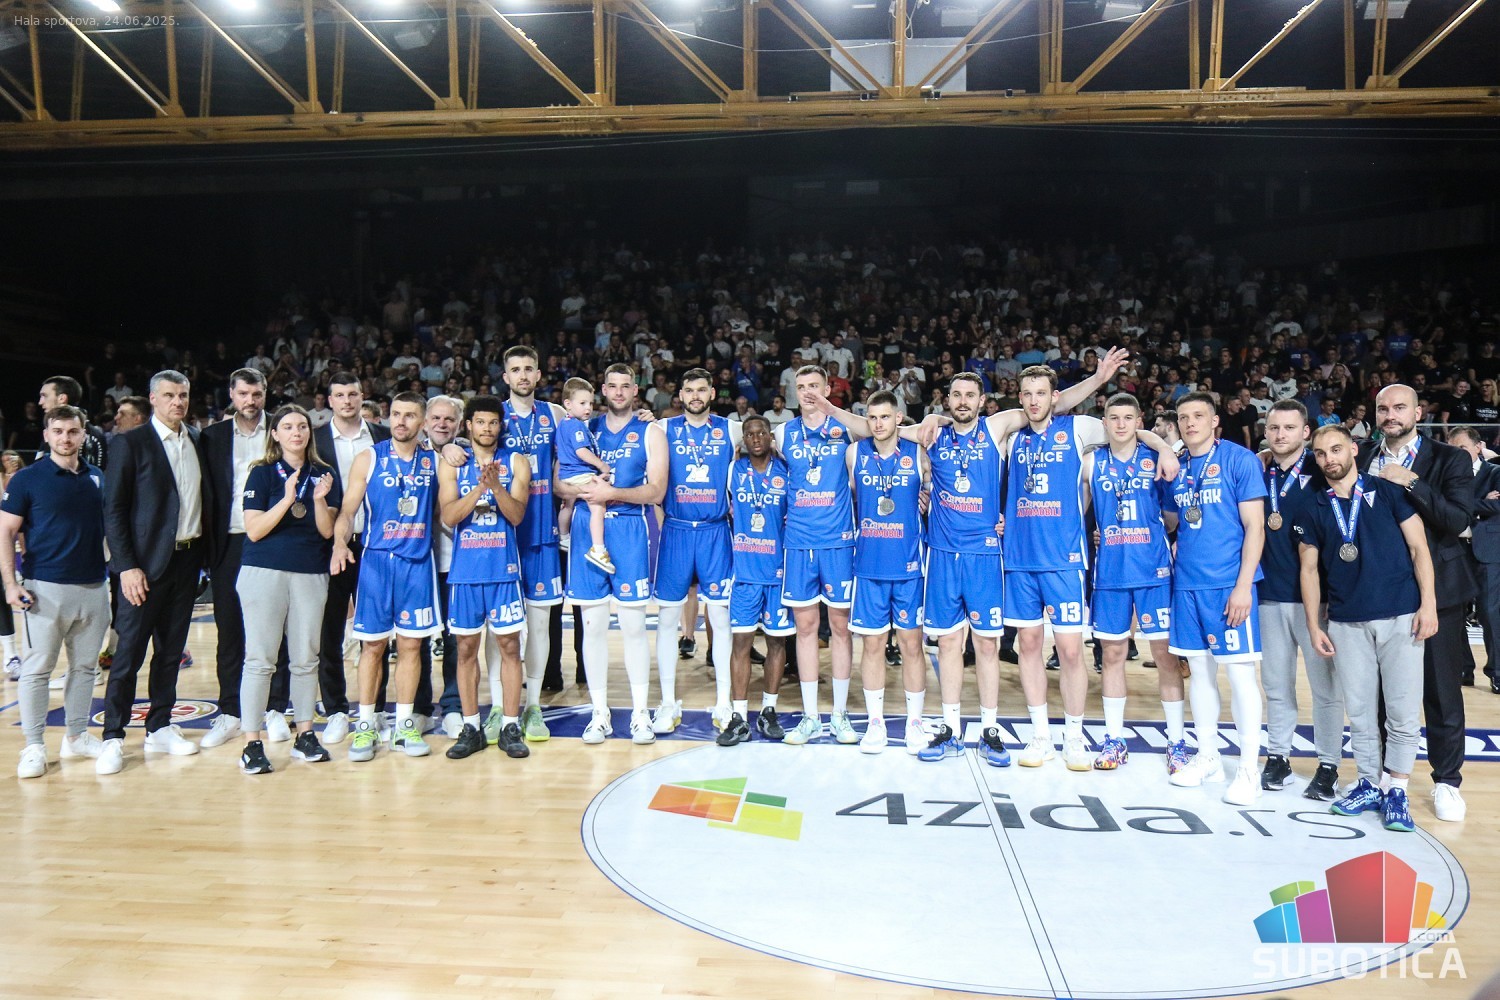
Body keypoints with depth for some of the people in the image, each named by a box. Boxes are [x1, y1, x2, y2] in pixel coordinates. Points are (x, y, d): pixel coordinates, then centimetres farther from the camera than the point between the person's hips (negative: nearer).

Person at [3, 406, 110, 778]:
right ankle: (34, 746, 10)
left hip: (94, 587, 4)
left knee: (85, 665, 11)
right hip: (46, 588, -4)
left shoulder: (97, 478, 9)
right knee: (38, 668, 1)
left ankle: (77, 736, 22)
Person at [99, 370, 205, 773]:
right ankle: (113, 737, 8)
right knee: (130, 652, -2)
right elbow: (113, 510, -7)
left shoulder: (196, 441, 10)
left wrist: (203, 554, 7)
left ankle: (160, 728, 21)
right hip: (147, 563, -5)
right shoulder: (130, 444, -5)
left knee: (171, 649, 11)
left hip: (187, 559, 5)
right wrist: (127, 566, -14)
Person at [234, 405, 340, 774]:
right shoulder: (262, 473, 0)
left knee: (306, 658, 8)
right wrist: (287, 500, -19)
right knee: (260, 658, -2)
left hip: (311, 574, 3)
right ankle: (252, 744, 3)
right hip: (265, 572, -3)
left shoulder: (323, 475, 8)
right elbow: (254, 530, -8)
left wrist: (320, 500, -14)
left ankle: (305, 735, 17)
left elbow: (326, 531, 3)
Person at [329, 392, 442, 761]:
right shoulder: (369, 459, 2)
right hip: (376, 560, -1)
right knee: (373, 644, 3)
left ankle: (404, 725, 16)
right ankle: (366, 724, 15)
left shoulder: (434, 462, 7)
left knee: (411, 644, 6)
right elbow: (348, 509, -2)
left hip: (418, 562, 2)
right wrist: (340, 542, -17)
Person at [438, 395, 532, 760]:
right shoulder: (452, 464, 6)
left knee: (509, 645, 1)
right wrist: (479, 488, -20)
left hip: (504, 567, -1)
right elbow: (449, 516, -6)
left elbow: (517, 515, -7)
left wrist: (496, 484, -22)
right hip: (465, 568, 1)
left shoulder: (516, 462, 4)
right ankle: (471, 728, 16)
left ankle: (510, 727, 10)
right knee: (467, 648, 6)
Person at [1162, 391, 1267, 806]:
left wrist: (1243, 585, -15)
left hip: (1229, 583, -5)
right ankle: (1207, 757, 24)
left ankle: (1249, 767, 11)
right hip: (1187, 583, 6)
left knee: (1239, 670, -1)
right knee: (1199, 668, 12)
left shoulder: (1240, 460, -6)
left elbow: (1255, 527, -9)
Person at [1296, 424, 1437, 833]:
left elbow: (1418, 547, 1)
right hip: (1346, 623, 2)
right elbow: (1310, 570, 10)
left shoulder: (1387, 491, 2)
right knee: (1360, 710, 8)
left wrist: (1428, 603, -7)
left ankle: (1396, 790, 11)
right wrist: (1314, 625, 5)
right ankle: (1369, 783, 20)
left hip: (1399, 616, -2)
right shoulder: (1313, 511, 8)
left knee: (1403, 710, 0)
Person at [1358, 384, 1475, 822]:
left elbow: (1459, 520, -14)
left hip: (1435, 590, -2)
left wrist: (1410, 483, -19)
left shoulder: (1449, 460, -2)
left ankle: (1447, 780, 20)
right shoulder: (1361, 457, 6)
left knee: (1442, 691, 6)